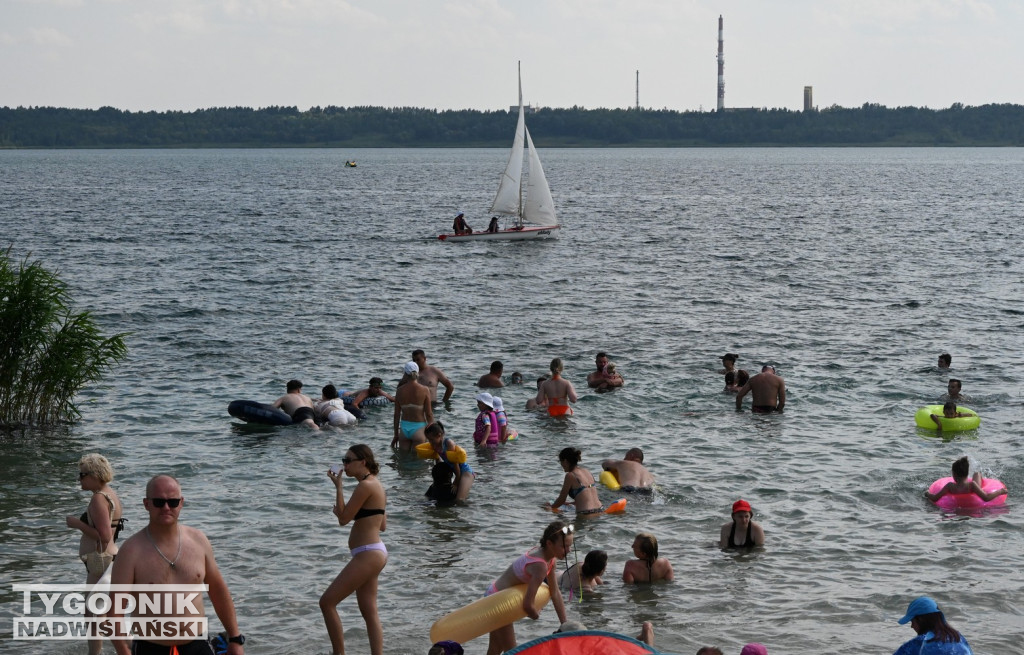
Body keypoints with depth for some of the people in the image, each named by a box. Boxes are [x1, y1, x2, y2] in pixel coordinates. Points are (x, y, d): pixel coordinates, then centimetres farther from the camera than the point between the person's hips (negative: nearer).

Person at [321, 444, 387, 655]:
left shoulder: (365, 486, -16)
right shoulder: (376, 485, 15)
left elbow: (343, 519, -14)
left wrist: (337, 485, -8)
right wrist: (344, 513, 14)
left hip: (367, 555, -11)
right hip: (374, 553, 11)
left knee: (327, 602, -6)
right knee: (369, 612, 11)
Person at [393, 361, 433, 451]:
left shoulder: (400, 390, -2)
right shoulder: (424, 390, -9)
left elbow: (397, 414, 4)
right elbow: (428, 414, -7)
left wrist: (396, 435, 13)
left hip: (404, 428, 3)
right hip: (418, 427, -3)